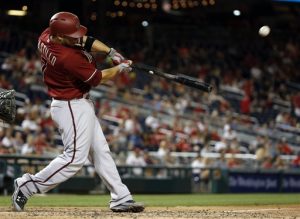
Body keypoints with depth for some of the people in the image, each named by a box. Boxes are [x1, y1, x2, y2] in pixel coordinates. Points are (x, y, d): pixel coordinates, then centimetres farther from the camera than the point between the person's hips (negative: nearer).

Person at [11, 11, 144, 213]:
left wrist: (111, 52, -4)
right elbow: (97, 78, -17)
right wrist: (120, 68, 0)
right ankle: (27, 186, -2)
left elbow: (85, 41, 8)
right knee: (75, 157, -9)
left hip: (80, 105, 11)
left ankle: (121, 198, 16)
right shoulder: (69, 58, -31)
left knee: (100, 151, 12)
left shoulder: (46, 37, -6)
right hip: (73, 107, -11)